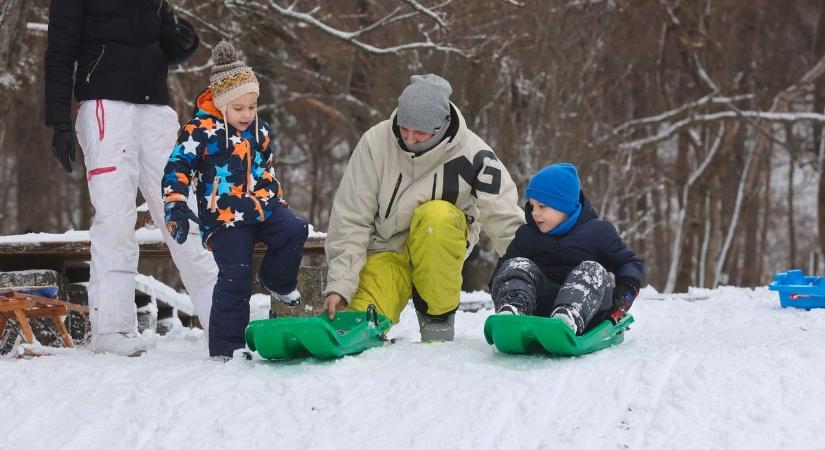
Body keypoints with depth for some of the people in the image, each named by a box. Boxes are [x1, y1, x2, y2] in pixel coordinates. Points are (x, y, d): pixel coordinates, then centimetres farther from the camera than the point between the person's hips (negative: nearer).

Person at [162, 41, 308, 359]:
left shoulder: (259, 131, 12)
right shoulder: (200, 132, -9)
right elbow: (176, 170, -12)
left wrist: (278, 201, 28)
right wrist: (176, 209, -21)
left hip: (262, 207, 6)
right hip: (225, 217, -6)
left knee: (294, 231, -19)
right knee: (235, 276, -12)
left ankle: (277, 280, 10)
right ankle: (227, 345, -3)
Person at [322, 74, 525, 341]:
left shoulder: (471, 153, -16)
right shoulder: (375, 143, -14)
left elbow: (506, 220, -13)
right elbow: (350, 221, -12)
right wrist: (340, 285, -18)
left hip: (441, 246, 0)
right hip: (386, 249, 0)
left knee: (437, 215, -35)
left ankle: (438, 315, -18)